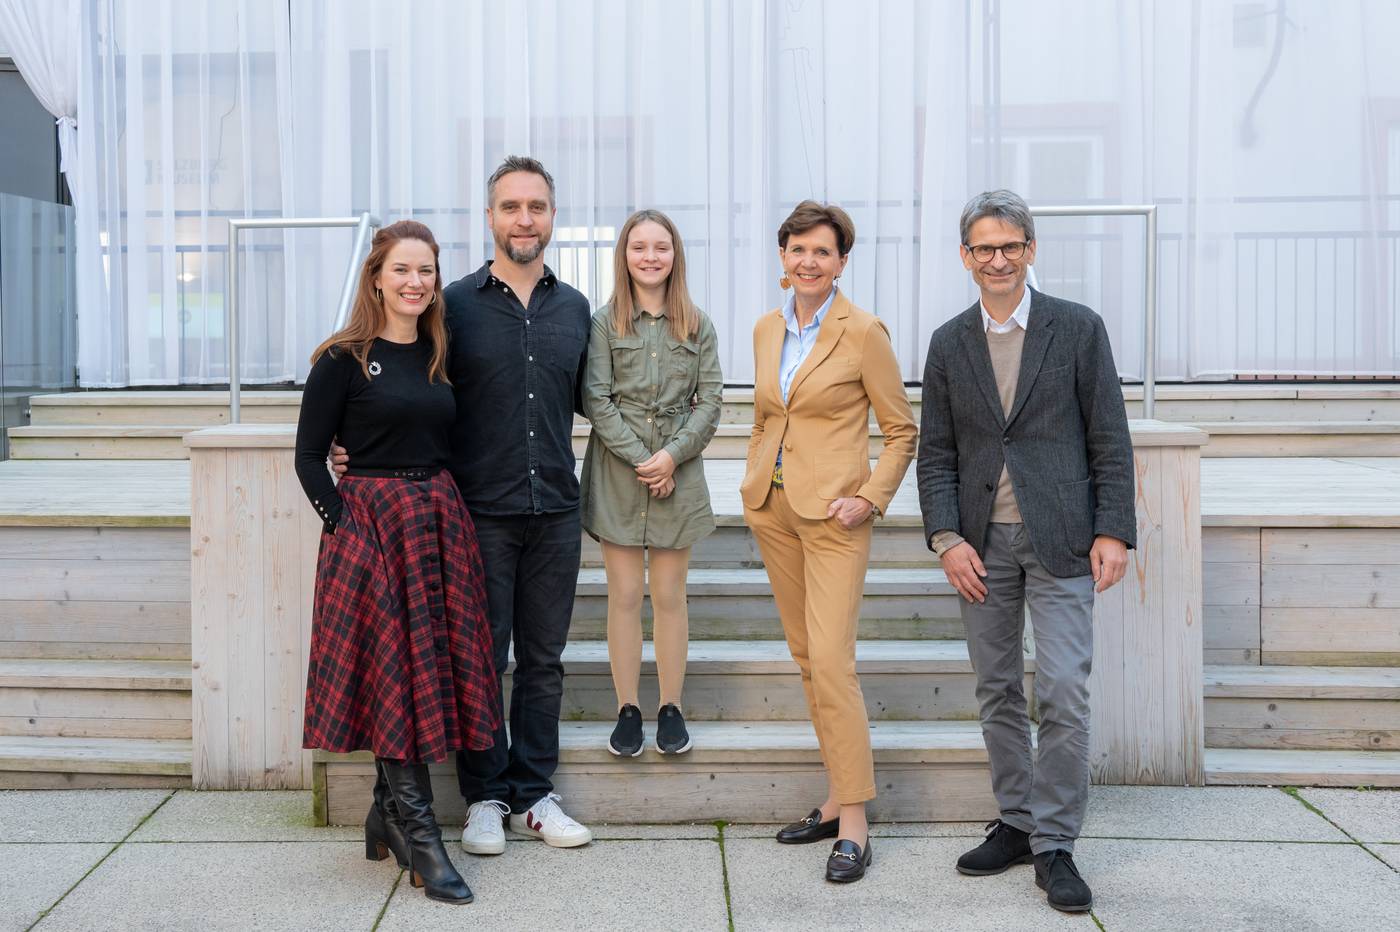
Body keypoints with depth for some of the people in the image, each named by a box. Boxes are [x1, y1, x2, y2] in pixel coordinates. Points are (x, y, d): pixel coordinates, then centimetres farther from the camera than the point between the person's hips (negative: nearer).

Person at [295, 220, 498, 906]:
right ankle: (420, 838, 1)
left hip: (440, 525, 5)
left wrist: (445, 510, 4)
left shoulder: (440, 355, 12)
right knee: (394, 670, -4)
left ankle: (387, 814, 22)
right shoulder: (344, 360, -4)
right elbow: (309, 455, -3)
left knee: (435, 667, 6)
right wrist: (345, 523, -12)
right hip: (372, 525, -5)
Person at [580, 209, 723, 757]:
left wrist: (672, 455, -12)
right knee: (624, 596, 4)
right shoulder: (604, 323, 0)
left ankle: (672, 708, 17)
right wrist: (641, 459, -12)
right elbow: (596, 400, -5)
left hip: (678, 474, 1)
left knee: (669, 596, 6)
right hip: (617, 475, -1)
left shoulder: (697, 326, 5)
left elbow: (709, 402, 1)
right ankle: (628, 710, 14)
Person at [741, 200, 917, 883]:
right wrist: (754, 483, 12)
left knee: (831, 661, -12)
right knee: (806, 657, 10)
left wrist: (870, 498, -13)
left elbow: (901, 431, -4)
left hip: (832, 513, -6)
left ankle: (853, 823, -5)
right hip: (772, 506, 7)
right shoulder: (767, 330, 10)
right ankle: (837, 798, 20)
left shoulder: (863, 332, -8)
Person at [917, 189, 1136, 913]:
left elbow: (1110, 439, 0)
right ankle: (1016, 823, 23)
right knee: (997, 691, 10)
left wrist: (1113, 531, -8)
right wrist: (946, 539, -5)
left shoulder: (1078, 328, 1)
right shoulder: (949, 343, 8)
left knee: (1063, 691, -7)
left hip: (1059, 540, -3)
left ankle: (1055, 845, 4)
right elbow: (935, 453, 6)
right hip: (982, 543, 3)